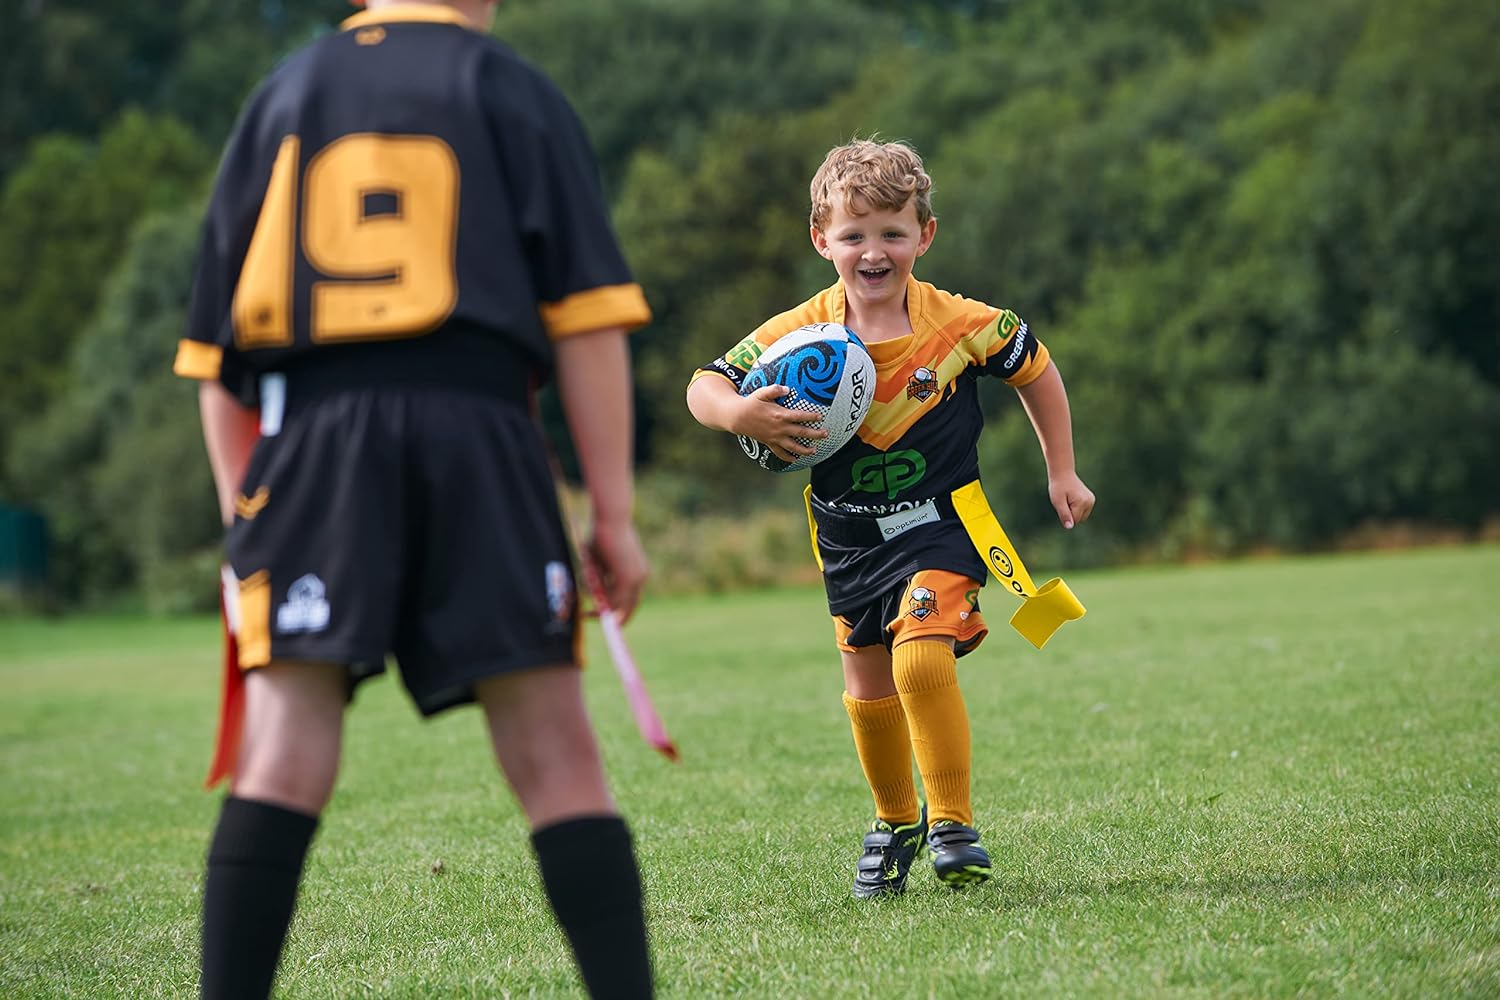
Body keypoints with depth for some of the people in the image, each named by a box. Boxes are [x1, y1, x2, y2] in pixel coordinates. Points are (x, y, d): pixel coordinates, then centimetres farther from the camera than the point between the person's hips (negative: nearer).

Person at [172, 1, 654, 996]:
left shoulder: (282, 94, 21)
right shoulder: (511, 91, 13)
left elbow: (215, 355, 18)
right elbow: (587, 316, 3)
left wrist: (240, 510, 20)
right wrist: (614, 514, 3)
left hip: (312, 431, 2)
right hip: (475, 427, -1)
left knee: (284, 753, -5)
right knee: (557, 756, 0)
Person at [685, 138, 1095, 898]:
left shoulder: (960, 324, -14)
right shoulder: (801, 335, -14)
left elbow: (1035, 370, 3)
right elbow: (705, 385, -11)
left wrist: (1061, 473, 7)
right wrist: (739, 415, -34)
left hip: (938, 526, -3)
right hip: (848, 539, 3)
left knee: (922, 662, -24)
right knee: (868, 690, 15)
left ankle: (951, 821, -9)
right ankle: (895, 823, 38)